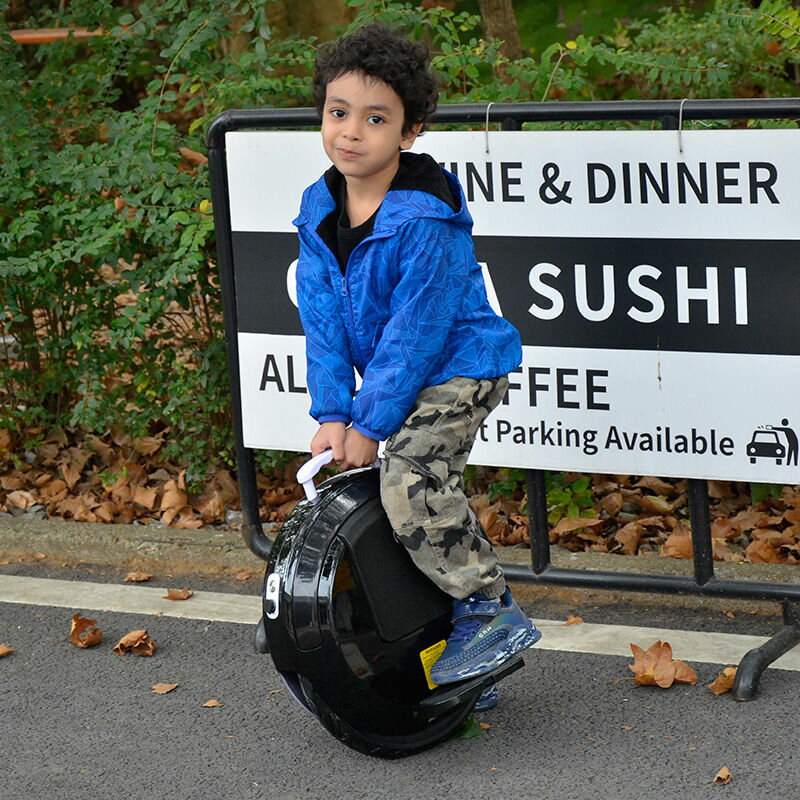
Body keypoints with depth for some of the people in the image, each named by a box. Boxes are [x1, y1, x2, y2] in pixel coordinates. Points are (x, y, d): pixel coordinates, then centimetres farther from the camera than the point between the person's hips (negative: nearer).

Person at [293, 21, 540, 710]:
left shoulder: (427, 220, -25)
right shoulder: (319, 209, -2)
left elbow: (415, 334, -23)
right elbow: (324, 318, -1)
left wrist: (370, 424, -21)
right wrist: (332, 414, -7)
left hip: (457, 371, -8)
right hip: (391, 376, 8)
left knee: (412, 485, -25)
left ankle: (493, 613, -10)